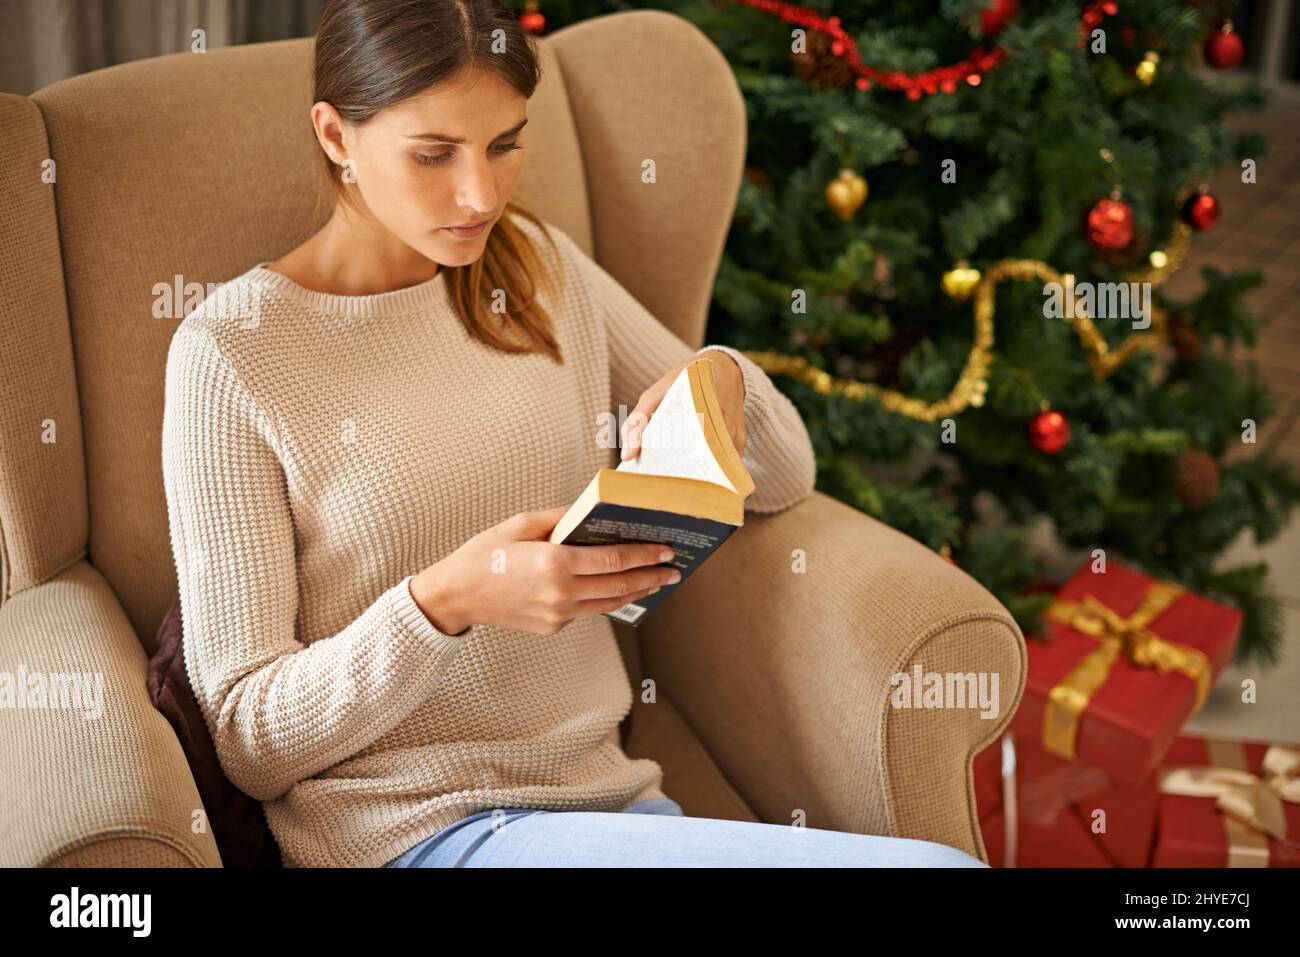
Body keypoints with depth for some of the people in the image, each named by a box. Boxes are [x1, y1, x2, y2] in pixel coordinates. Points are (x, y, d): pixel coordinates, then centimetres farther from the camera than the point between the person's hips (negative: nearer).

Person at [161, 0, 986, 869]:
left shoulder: (537, 267, 9)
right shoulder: (229, 354, -7)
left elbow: (784, 479, 16)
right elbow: (248, 741, -8)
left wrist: (723, 378, -8)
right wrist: (449, 599, -25)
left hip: (604, 789, 6)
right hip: (416, 828, -6)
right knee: (938, 863, -24)